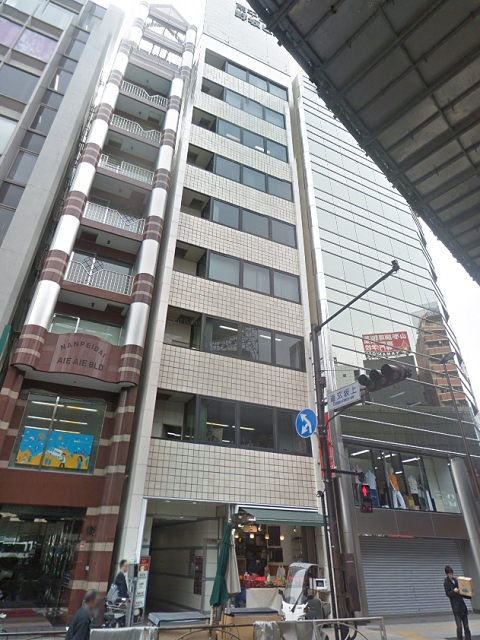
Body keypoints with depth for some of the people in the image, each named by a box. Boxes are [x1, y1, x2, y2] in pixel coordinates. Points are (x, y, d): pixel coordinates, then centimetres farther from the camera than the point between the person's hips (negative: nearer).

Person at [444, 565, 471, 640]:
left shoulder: (456, 580, 14)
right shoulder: (446, 583, -4)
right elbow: (448, 594, -10)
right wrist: (453, 591, -27)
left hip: (462, 605, 6)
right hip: (455, 606, -6)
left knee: (466, 626, 8)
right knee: (459, 626, -10)